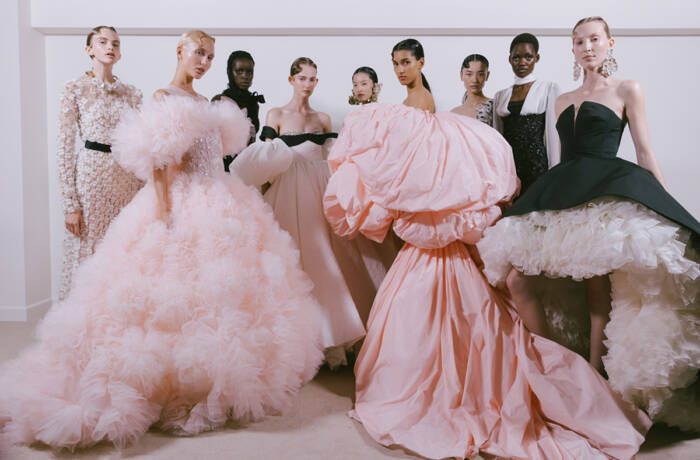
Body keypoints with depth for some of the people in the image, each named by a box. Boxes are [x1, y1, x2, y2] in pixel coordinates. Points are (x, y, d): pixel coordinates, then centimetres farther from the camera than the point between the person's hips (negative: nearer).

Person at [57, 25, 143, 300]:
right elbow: (65, 149, -3)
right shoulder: (75, 90, 0)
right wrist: (70, 204, -9)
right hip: (91, 179, -3)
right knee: (88, 255, 0)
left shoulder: (132, 94, 11)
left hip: (128, 182, 4)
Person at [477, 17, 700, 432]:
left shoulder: (628, 91, 10)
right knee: (512, 271, -6)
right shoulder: (564, 101, 23)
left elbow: (645, 152, 6)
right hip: (563, 192, 5)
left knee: (597, 282, -13)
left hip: (608, 191, -5)